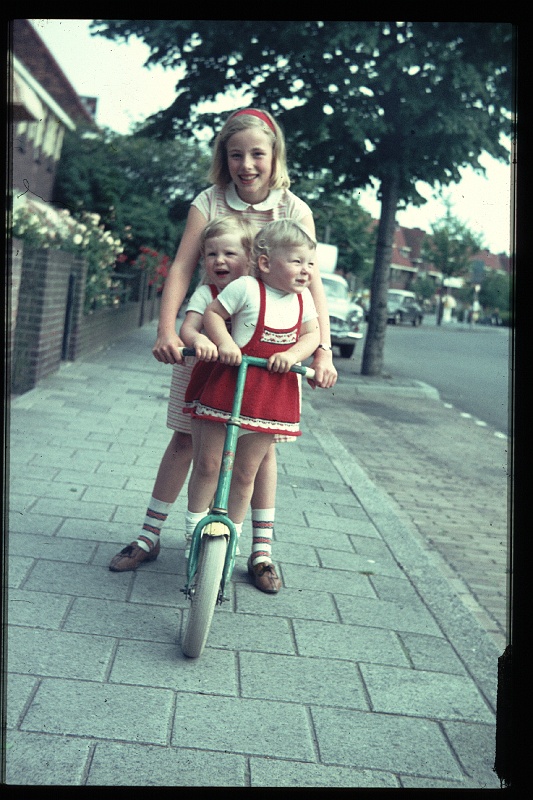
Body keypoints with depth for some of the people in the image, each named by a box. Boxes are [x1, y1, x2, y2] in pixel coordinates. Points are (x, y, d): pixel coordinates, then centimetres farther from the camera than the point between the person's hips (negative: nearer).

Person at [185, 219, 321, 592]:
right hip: (227, 385, -4)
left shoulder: (303, 298, 5)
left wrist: (293, 354, -13)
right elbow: (213, 313, -5)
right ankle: (195, 531, 21)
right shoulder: (246, 288, -11)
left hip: (272, 396, 4)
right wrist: (223, 343, -22)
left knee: (245, 473, 11)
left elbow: (312, 333, 6)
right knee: (208, 464, 1)